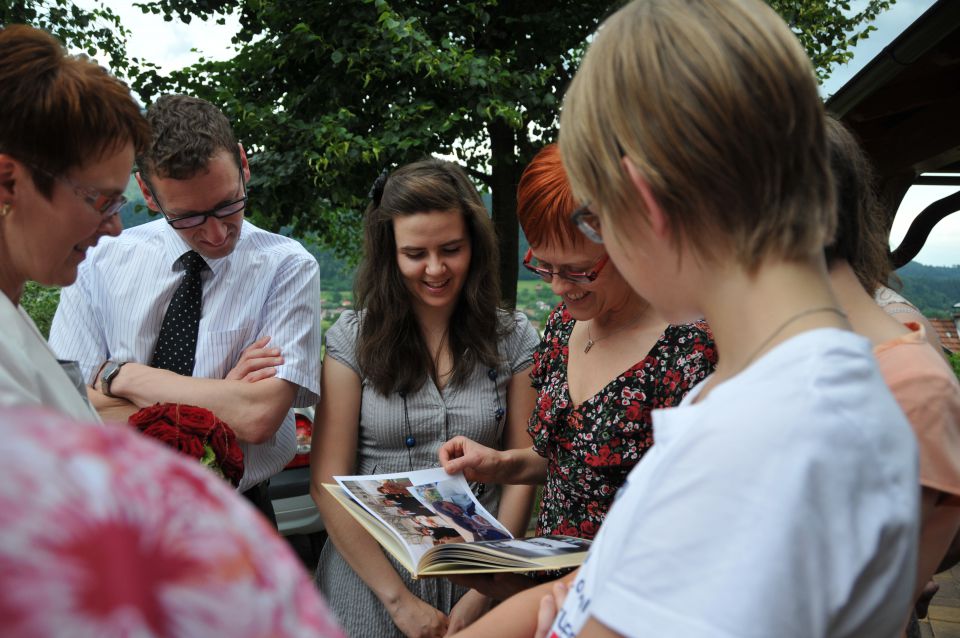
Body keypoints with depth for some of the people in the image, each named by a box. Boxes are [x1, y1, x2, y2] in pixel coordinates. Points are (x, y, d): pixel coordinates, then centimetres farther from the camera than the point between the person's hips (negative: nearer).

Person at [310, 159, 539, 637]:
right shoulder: (353, 338, -6)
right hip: (371, 575, -1)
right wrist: (399, 599, -12)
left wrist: (479, 596, -10)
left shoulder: (514, 338, -2)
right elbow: (327, 483, -8)